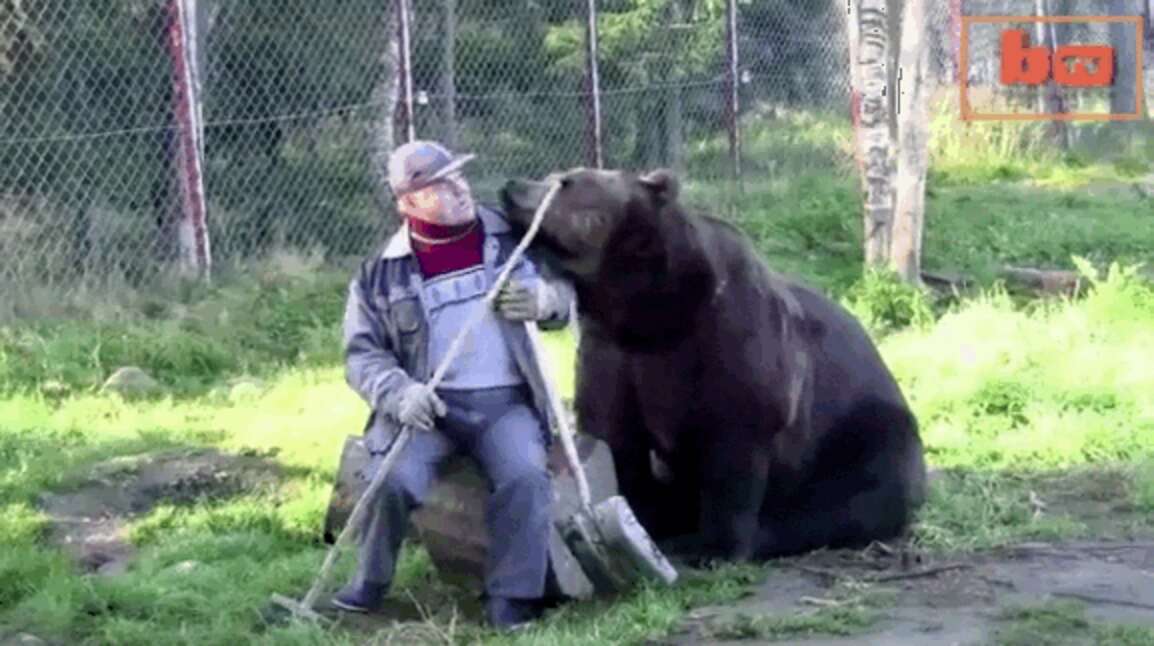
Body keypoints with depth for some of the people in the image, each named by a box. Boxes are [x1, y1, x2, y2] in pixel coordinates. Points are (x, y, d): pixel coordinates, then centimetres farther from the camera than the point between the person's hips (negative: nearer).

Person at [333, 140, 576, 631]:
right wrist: (399, 392, -19)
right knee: (391, 479, -26)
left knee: (525, 477, -28)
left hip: (505, 402, 1)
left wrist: (543, 299, -9)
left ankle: (512, 600, -15)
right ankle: (369, 584, 0)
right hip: (427, 407, 0)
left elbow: (565, 294, 16)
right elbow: (362, 354, 2)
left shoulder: (513, 238, 6)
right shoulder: (382, 274, 3)